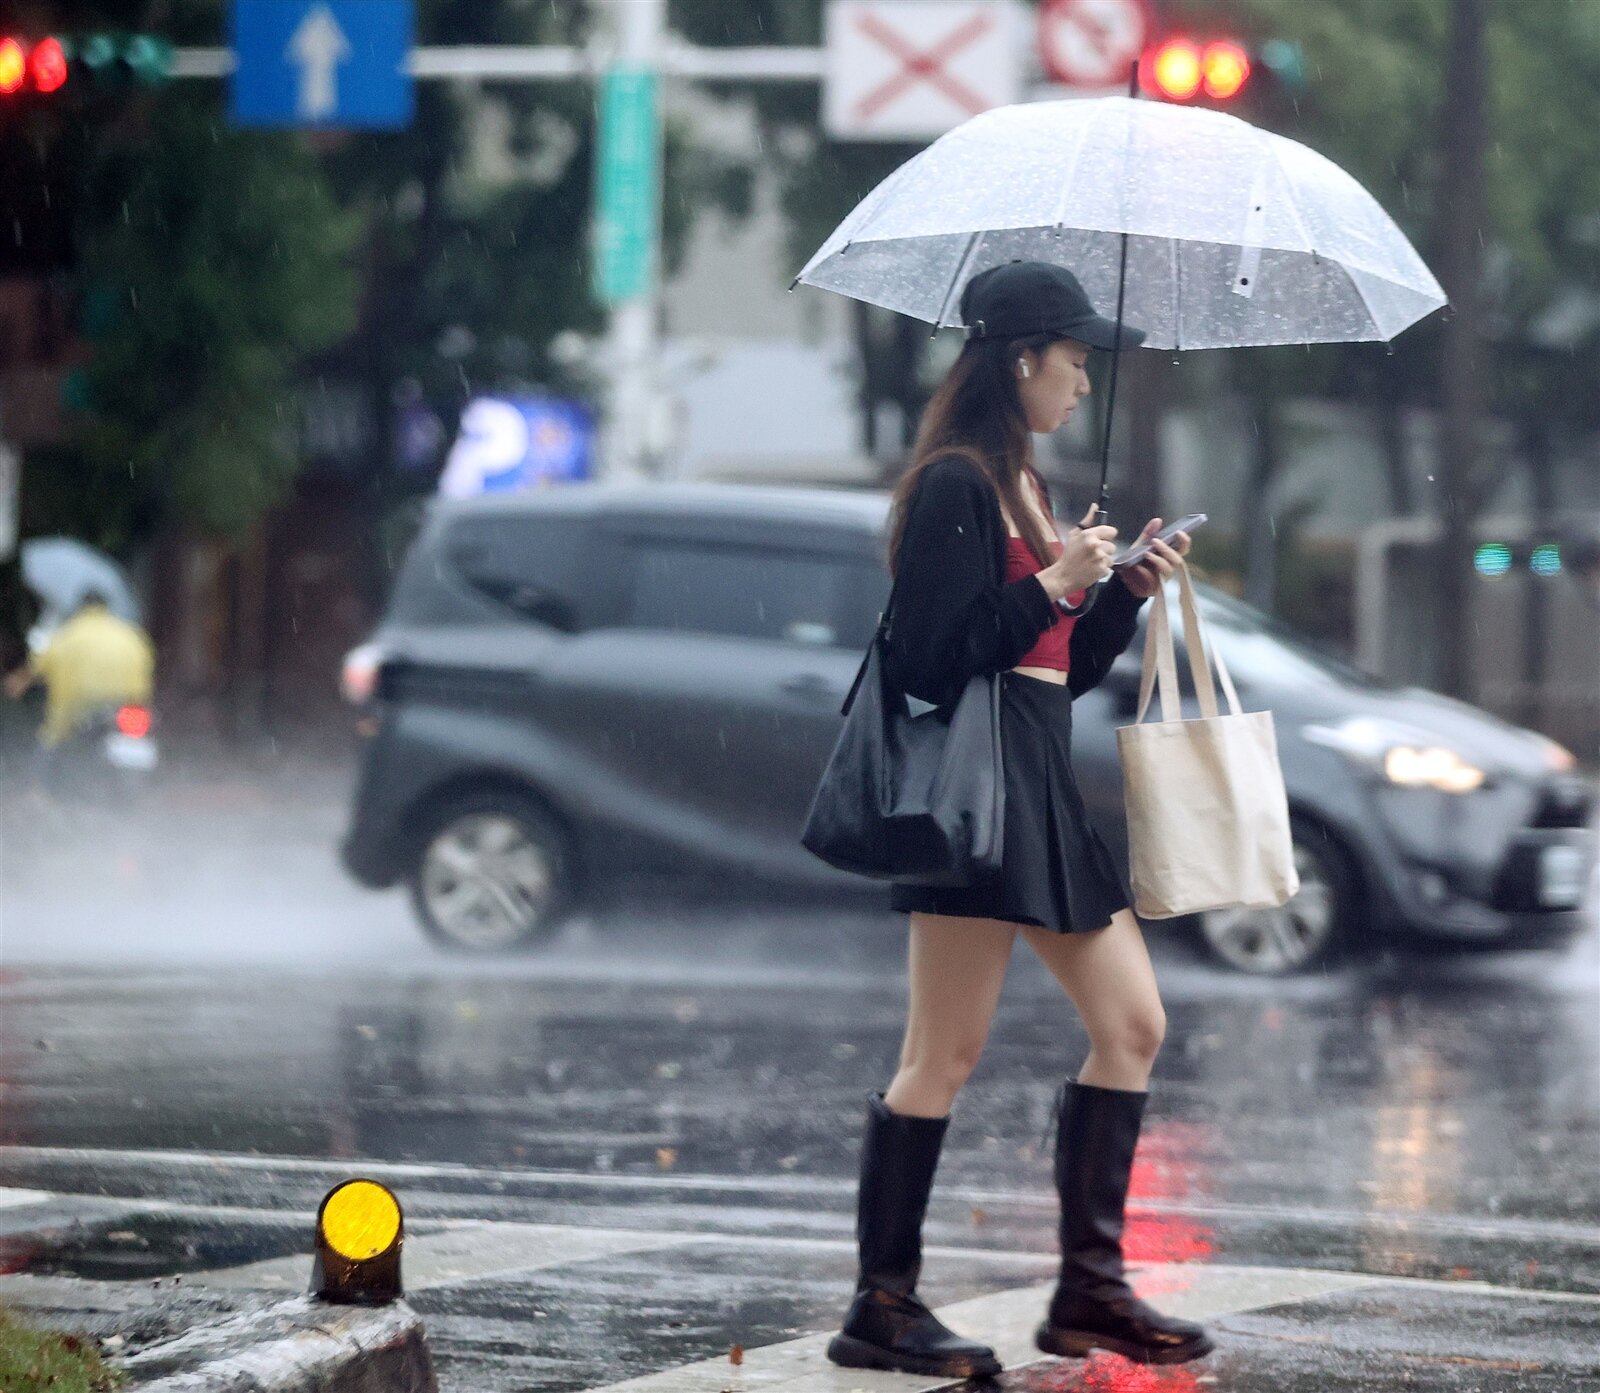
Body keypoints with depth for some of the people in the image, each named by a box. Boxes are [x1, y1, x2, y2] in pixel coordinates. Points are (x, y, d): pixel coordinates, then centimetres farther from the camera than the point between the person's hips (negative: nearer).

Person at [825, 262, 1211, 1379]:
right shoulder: (955, 488, -10)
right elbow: (931, 656, -17)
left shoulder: (1023, 487, 19)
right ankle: (883, 1306, -2)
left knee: (1133, 1025, 8)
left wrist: (1128, 591, 9)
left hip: (1043, 784, 10)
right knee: (946, 1054, -7)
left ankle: (1091, 1288, 13)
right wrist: (1052, 585, -16)